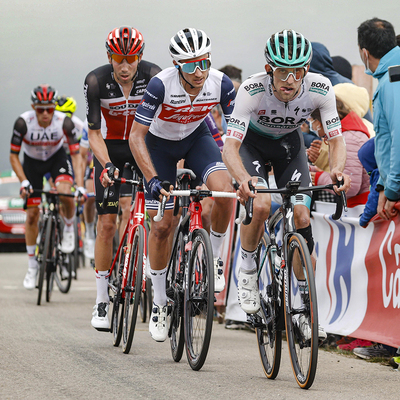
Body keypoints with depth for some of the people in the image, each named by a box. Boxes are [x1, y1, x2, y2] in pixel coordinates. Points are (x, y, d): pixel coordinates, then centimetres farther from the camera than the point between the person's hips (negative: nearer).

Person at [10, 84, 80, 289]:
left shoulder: (64, 121, -28)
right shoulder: (23, 122, -29)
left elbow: (76, 154, -24)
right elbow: (13, 156, -20)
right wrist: (24, 182, -30)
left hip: (57, 158, -1)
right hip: (32, 162, 1)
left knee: (65, 194, -31)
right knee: (32, 214, -2)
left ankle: (69, 228, 3)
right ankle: (32, 265, 13)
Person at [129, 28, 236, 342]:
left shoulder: (221, 84, -25)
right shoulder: (161, 85, -33)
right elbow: (136, 136, -29)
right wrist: (152, 178, -38)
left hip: (197, 137, 2)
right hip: (160, 142, -2)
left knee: (225, 191, -28)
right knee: (162, 226, -4)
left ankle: (214, 258, -3)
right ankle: (160, 303, 12)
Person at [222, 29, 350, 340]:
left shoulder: (320, 89, -30)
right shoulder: (252, 90, -36)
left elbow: (336, 139, -23)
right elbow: (230, 146, -39)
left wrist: (337, 169, -45)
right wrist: (244, 180, -58)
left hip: (288, 144, 2)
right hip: (252, 143, -2)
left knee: (301, 216, -12)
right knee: (260, 204, -28)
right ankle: (247, 270, -1)